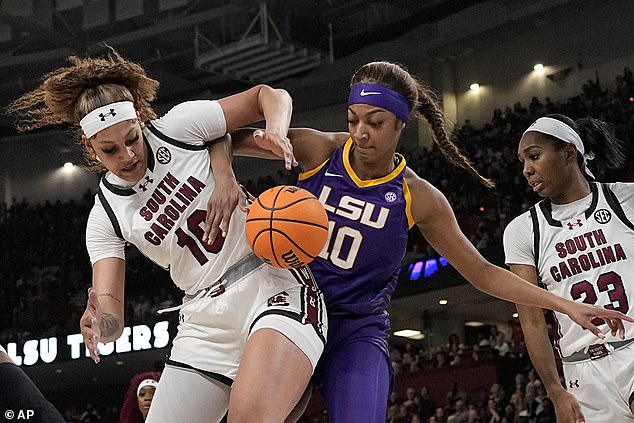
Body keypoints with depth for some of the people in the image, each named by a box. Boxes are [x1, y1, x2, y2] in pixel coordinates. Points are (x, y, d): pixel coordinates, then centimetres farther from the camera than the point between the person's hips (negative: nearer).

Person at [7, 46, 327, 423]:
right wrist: (101, 323, -28)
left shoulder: (178, 127, -2)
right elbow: (112, 316, -3)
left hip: (274, 283, -5)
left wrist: (276, 131, -18)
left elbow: (270, 95, 5)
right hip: (207, 318, 5)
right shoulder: (106, 216, 5)